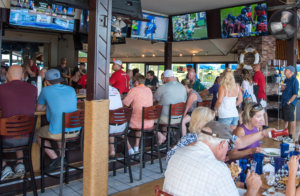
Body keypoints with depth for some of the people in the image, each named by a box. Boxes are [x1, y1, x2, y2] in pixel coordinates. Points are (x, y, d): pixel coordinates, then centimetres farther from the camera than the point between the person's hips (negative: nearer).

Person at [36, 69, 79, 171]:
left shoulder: (46, 90, -1)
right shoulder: (71, 89, 11)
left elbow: (39, 108, 11)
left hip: (58, 132, -5)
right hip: (76, 131, 5)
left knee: (38, 134, 24)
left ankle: (55, 158, 12)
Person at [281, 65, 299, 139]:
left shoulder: (294, 80, -13)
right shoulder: (286, 80, 12)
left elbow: (295, 94, -16)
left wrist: (289, 102, -19)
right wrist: (282, 88, 0)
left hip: (290, 103, -8)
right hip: (284, 103, 9)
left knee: (291, 120, -2)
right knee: (285, 120, 16)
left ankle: (292, 136, 5)